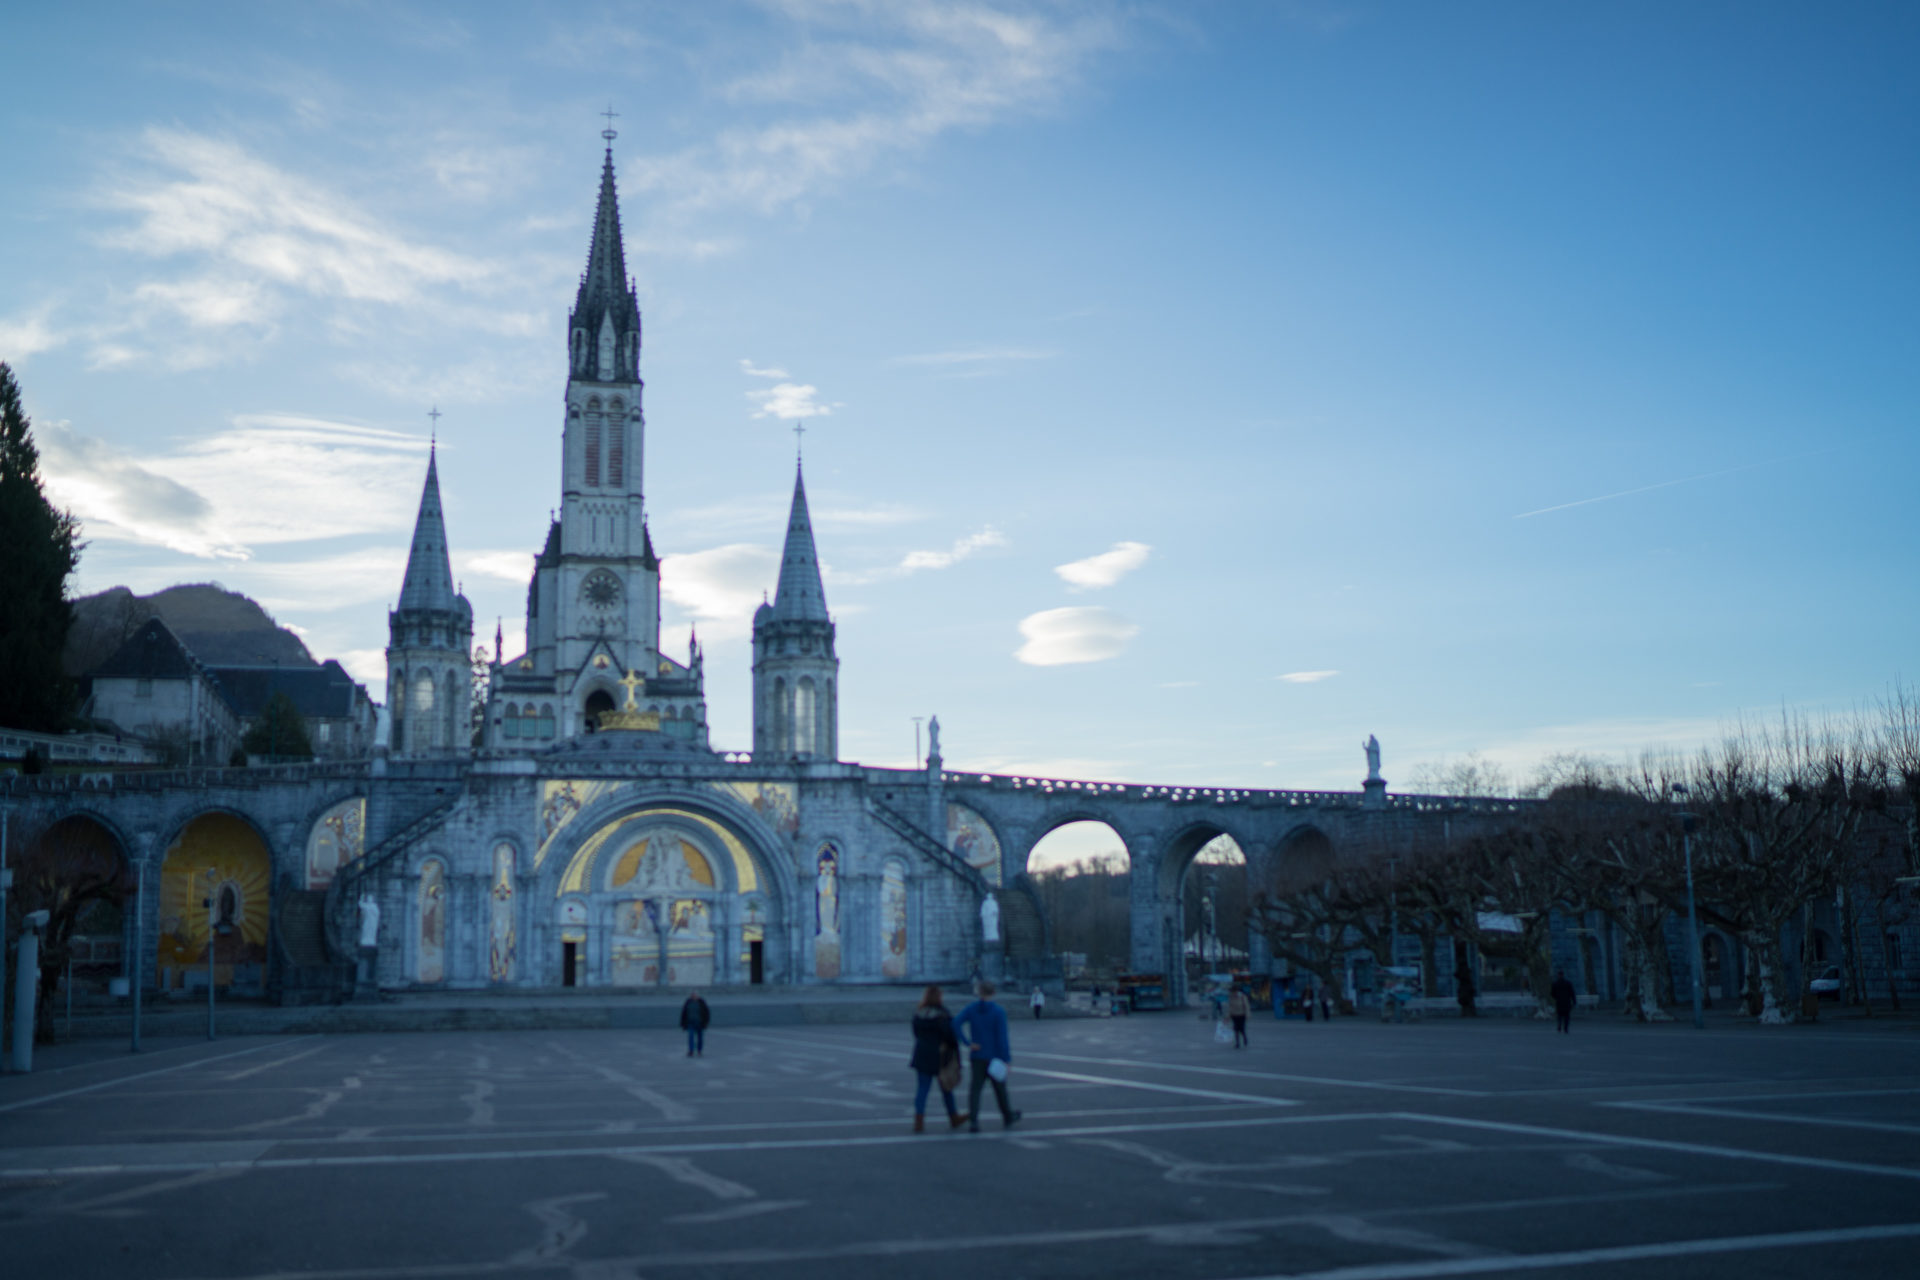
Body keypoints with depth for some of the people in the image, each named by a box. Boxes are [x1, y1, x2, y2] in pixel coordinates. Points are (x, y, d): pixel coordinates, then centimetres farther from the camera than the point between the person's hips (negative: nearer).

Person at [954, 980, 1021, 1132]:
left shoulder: (971, 1009, 0)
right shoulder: (999, 1012, -11)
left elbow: (956, 1024, -14)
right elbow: (1002, 1037, -15)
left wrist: (968, 1043, -11)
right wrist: (1006, 1059, -12)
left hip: (977, 1056, 2)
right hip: (995, 1057, -2)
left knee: (975, 1088, 1)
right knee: (1000, 1087, 13)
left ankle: (973, 1121, -14)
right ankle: (1008, 1118, 31)